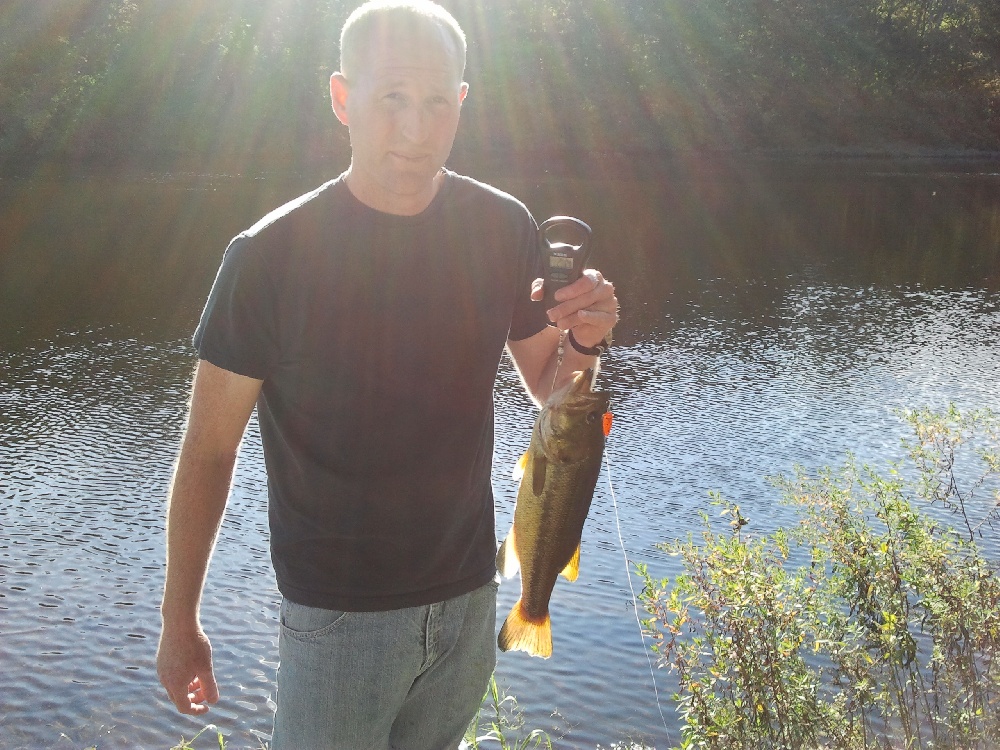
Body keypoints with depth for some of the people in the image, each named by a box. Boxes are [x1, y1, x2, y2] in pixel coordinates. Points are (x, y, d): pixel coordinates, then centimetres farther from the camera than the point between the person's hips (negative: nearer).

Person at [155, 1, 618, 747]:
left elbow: (547, 386, 6)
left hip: (468, 596, 4)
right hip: (338, 614, -3)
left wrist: (583, 341, -17)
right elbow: (208, 449, -10)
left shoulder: (502, 230, -6)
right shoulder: (271, 256, -17)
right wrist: (180, 619, -6)